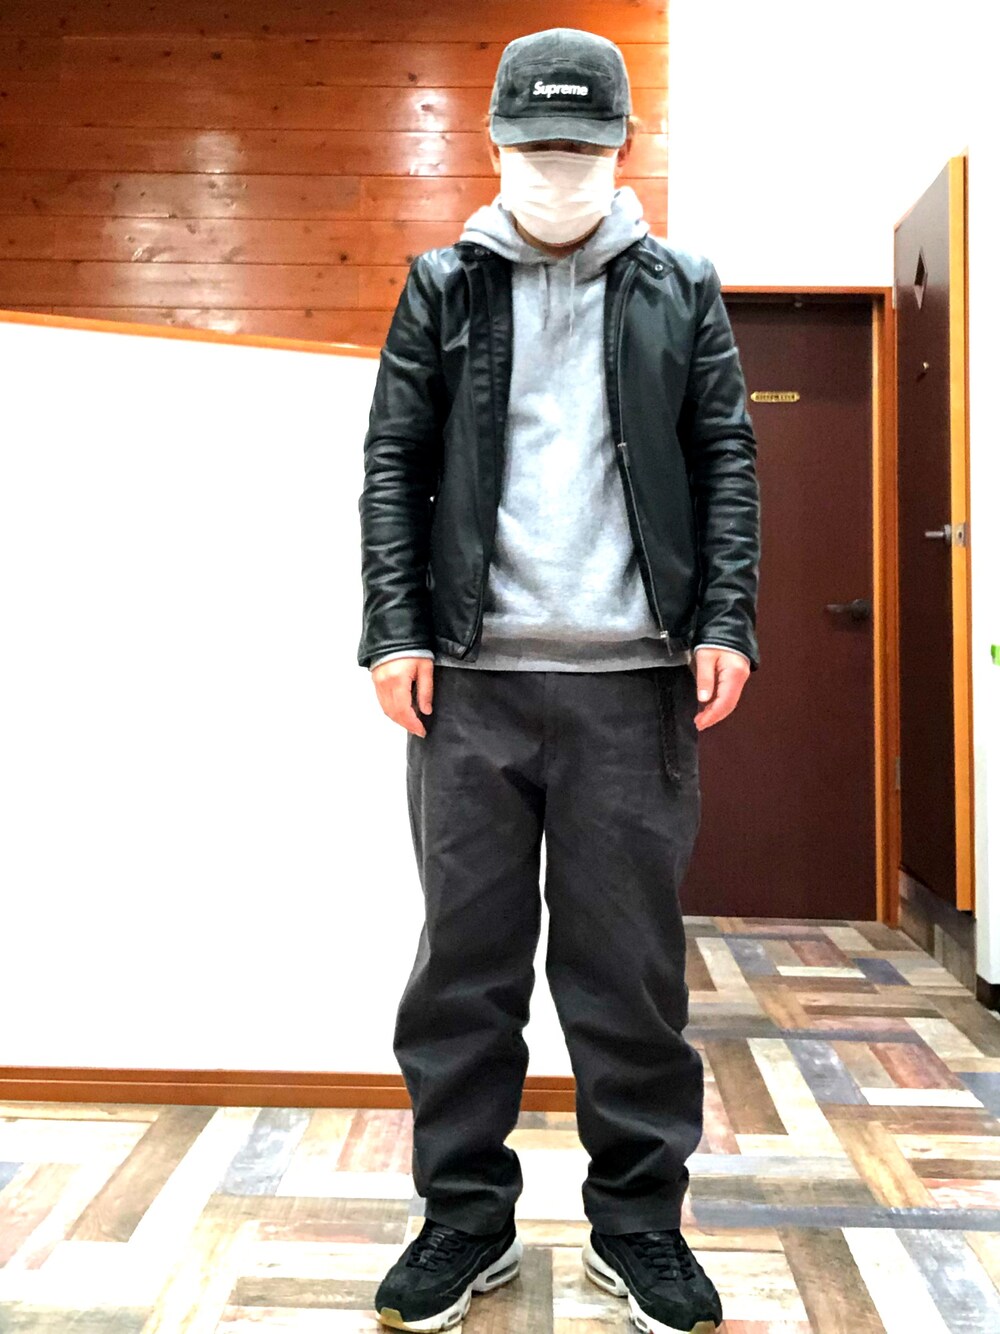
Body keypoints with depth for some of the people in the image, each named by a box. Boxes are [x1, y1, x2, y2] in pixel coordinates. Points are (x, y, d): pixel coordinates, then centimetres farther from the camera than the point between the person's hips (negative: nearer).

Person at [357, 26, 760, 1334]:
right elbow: (393, 461, 7)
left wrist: (726, 622, -4)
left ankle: (639, 1217, 21)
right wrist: (393, 627, -3)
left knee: (631, 959, 4)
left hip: (633, 677, 0)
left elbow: (728, 460, 8)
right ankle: (465, 1217, 20)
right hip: (470, 675, 1)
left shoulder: (681, 288, 12)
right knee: (466, 954, 5)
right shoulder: (444, 285, 12)